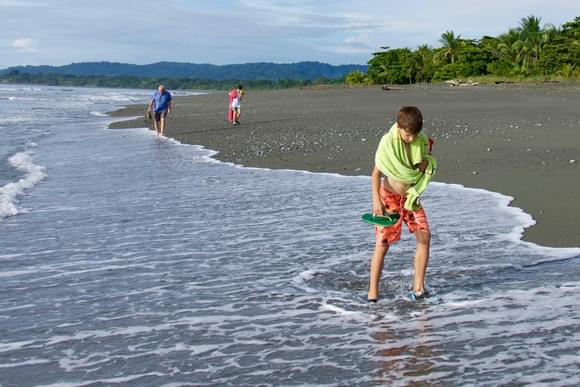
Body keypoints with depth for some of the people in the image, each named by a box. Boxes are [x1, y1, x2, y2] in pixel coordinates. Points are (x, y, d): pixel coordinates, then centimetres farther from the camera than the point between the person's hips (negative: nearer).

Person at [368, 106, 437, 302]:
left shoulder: (421, 140, -6)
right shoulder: (388, 142, -18)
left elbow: (425, 168, 7)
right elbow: (376, 173, -16)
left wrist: (427, 161, -17)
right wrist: (376, 201, -24)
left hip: (411, 196, 4)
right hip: (389, 197, -4)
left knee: (424, 236, -6)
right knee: (382, 243, -5)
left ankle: (418, 286, 2)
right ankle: (372, 291, 2)